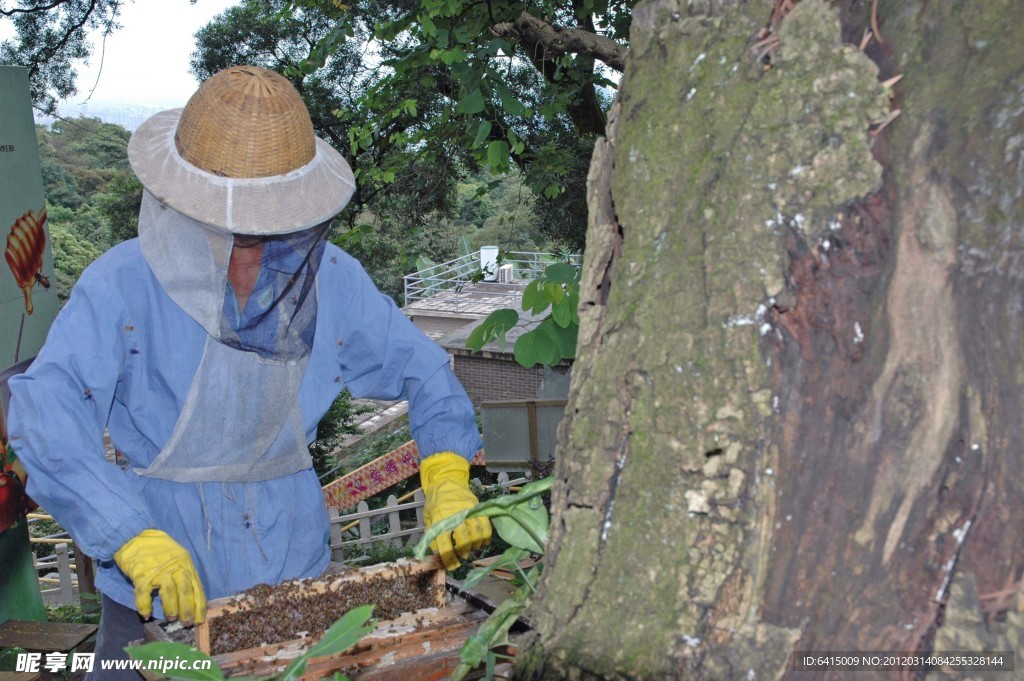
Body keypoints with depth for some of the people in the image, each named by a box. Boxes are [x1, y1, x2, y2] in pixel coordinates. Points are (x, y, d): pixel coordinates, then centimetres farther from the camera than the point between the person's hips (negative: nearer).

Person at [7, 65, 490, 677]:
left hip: (294, 563, 3)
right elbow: (45, 412, -27)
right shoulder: (124, 285, -17)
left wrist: (447, 480, -12)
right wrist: (133, 538, -38)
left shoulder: (332, 280, -6)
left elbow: (422, 369, 1)